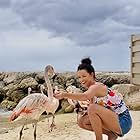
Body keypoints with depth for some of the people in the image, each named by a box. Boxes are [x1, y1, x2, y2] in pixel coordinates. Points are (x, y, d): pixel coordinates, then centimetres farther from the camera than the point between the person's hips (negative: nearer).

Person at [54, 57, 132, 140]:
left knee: (93, 108, -27)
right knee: (81, 121, 2)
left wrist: (65, 94, -49)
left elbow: (85, 96, -43)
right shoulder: (92, 89, 8)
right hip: (113, 120, 9)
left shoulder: (97, 87, -19)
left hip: (123, 121, -9)